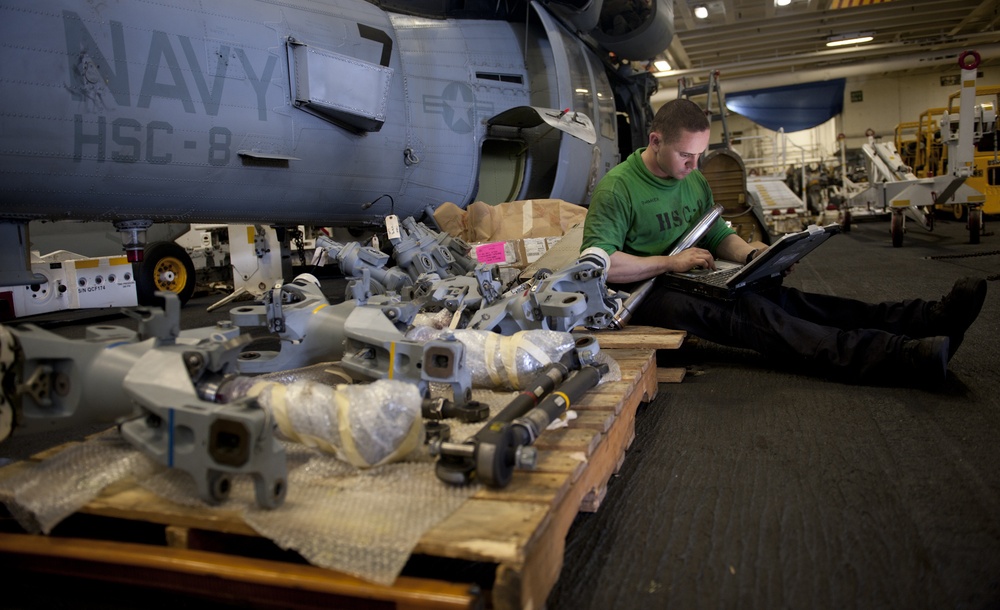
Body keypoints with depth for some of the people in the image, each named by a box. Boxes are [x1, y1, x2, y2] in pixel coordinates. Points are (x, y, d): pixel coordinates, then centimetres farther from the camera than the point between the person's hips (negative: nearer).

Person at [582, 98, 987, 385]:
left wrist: (751, 253, -2)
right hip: (647, 295, -8)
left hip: (692, 283, 8)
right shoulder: (617, 188, -14)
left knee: (781, 299, -16)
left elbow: (718, 235, 21)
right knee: (748, 313, -30)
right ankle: (905, 357, -45)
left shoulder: (695, 181, 12)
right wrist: (669, 262, -21)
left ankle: (930, 318, -29)